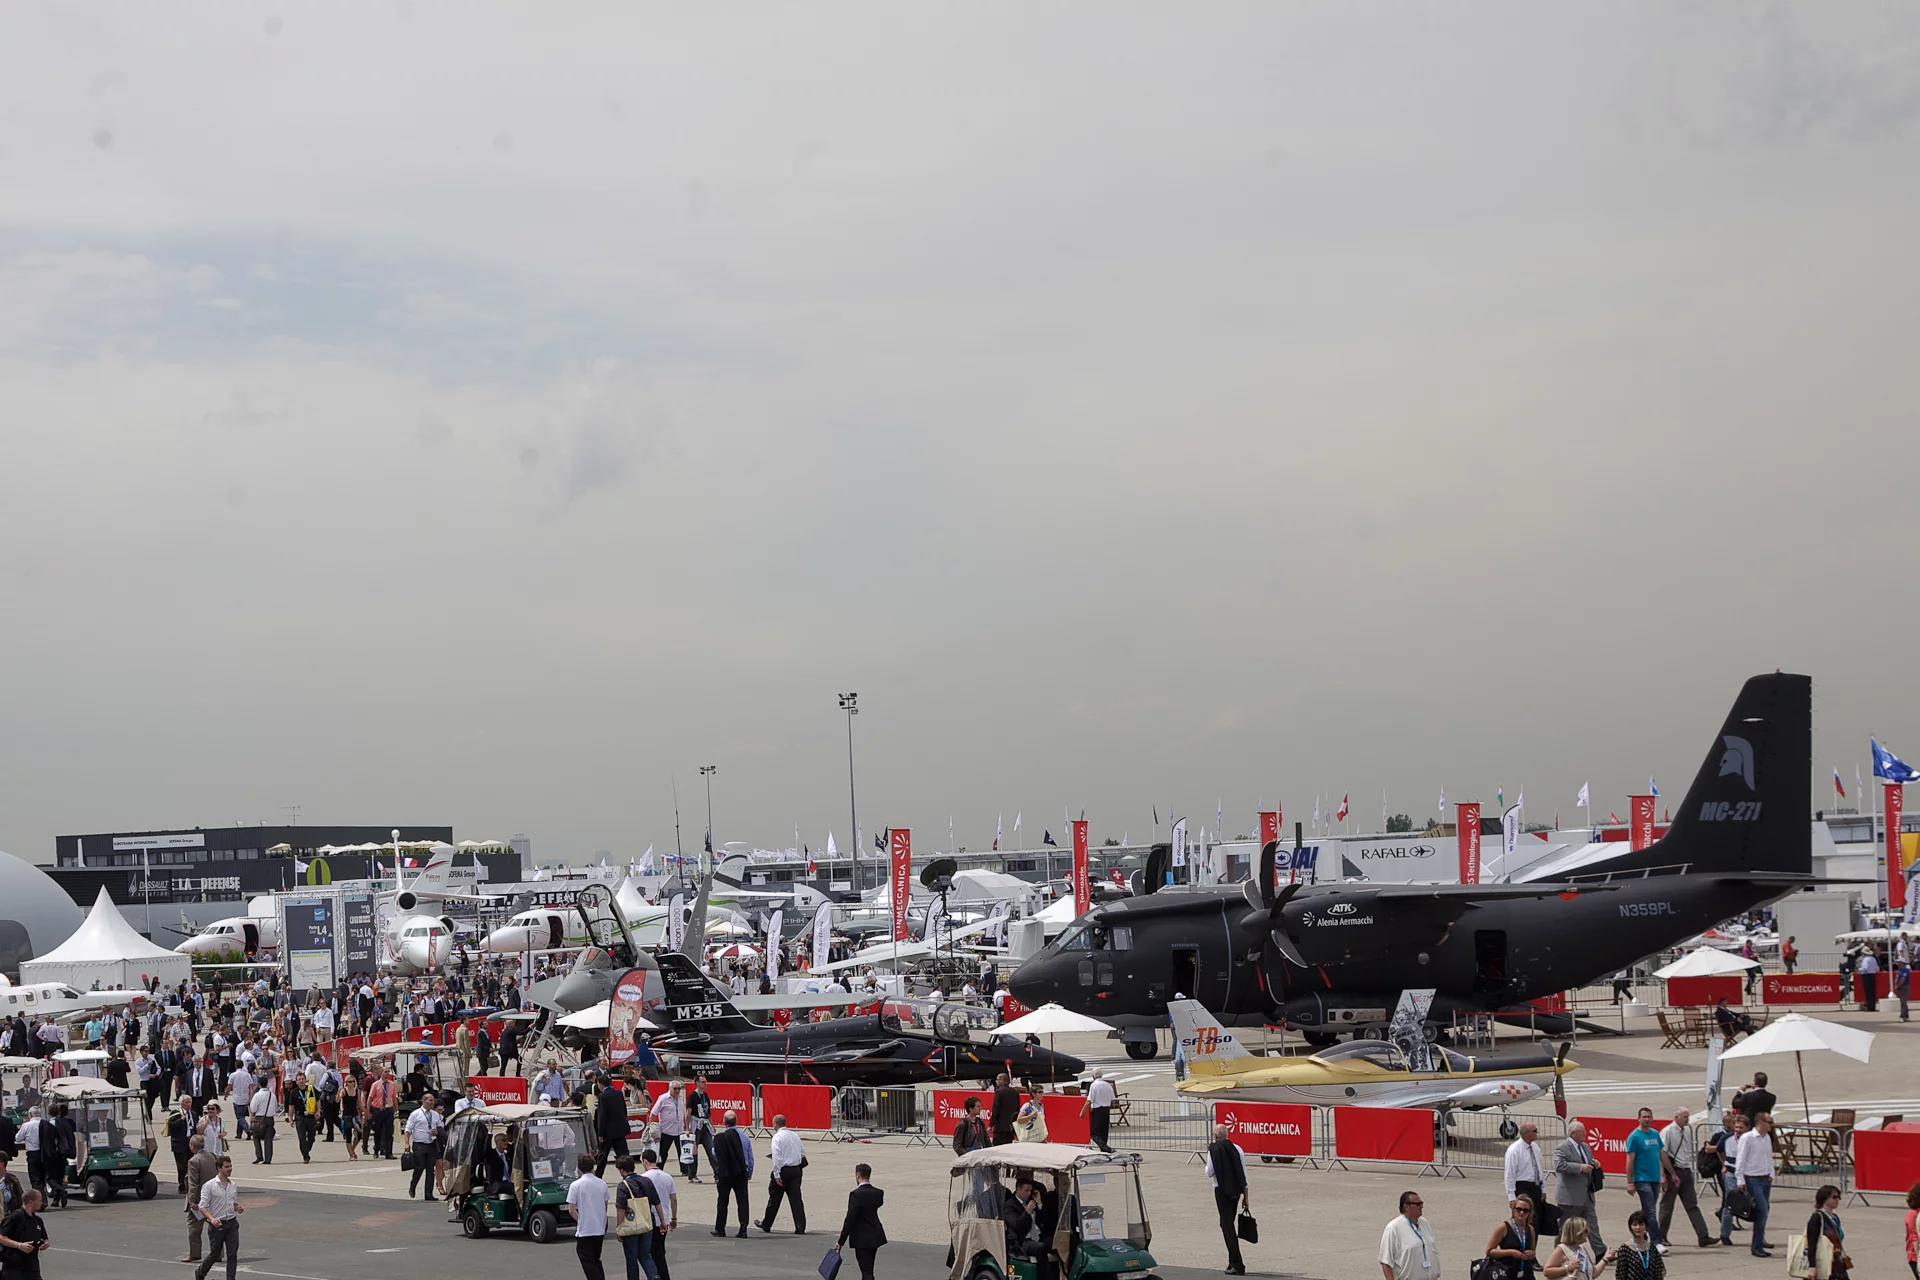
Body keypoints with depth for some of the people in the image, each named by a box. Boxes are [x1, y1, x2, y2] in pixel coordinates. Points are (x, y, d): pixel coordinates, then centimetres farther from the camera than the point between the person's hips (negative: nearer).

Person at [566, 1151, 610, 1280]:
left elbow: (571, 1210, -12)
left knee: (588, 1263, 1)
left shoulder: (576, 1185, -13)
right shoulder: (602, 1184, 2)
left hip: (584, 1230, -5)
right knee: (596, 1261, 20)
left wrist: (580, 1220, 5)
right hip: (600, 1229, 5)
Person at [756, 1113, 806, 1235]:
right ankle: (800, 1228, -4)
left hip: (783, 1170, -5)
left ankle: (766, 1225, 23)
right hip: (796, 1169, 5)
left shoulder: (777, 1137, -11)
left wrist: (777, 1175, -18)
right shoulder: (795, 1135, 9)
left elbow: (776, 1157, -18)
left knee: (774, 1198, 9)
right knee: (796, 1198, 3)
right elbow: (803, 1153, 14)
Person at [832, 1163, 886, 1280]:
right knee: (868, 1270, 21)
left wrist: (841, 1242, -13)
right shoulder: (878, 1193, 1)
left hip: (862, 1239, -7)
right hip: (875, 1236, 7)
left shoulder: (856, 1194, -18)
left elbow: (850, 1219, -19)